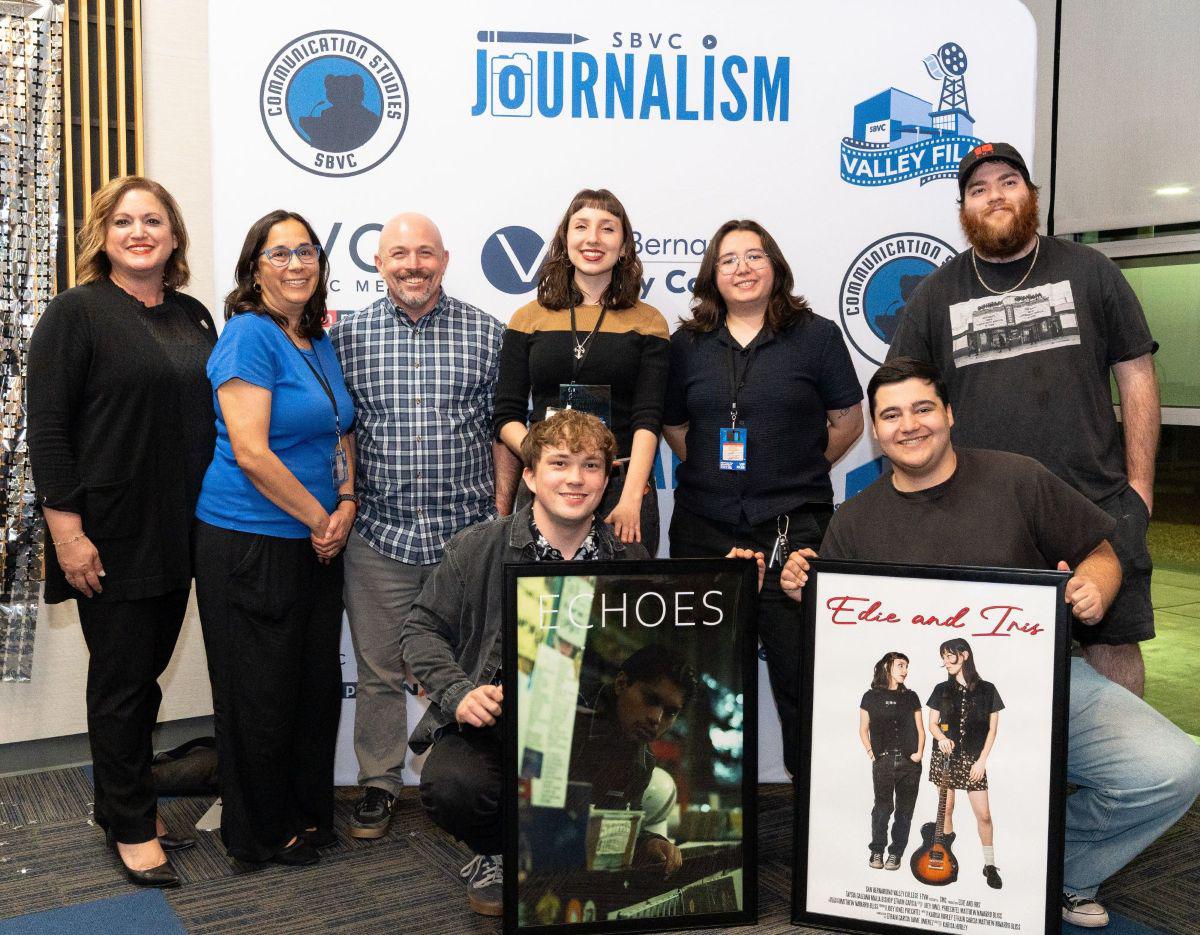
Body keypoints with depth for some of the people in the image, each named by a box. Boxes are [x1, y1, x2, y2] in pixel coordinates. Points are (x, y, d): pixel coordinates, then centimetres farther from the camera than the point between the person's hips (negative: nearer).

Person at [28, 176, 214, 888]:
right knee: (121, 679, 5)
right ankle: (131, 827, 21)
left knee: (148, 669, 15)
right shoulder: (77, 313, -7)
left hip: (179, 531, 6)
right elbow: (46, 428, -11)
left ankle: (126, 800, 33)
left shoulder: (194, 316, 10)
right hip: (111, 536, -5)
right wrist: (68, 533, -16)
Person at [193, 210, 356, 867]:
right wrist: (319, 519, -12)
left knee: (319, 682, 15)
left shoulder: (320, 342, 11)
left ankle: (310, 812, 33)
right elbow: (251, 452, -20)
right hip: (249, 542, -8)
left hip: (316, 541, 8)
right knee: (262, 691, 6)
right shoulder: (248, 334, -13)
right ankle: (263, 832, 25)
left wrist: (347, 505, 0)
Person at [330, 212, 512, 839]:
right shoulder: (347, 336, 4)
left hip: (467, 531, 0)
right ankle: (378, 784, 29)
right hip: (378, 534, 1)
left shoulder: (486, 334, 3)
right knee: (378, 669, 11)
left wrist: (501, 509, 0)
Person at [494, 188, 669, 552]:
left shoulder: (646, 322, 5)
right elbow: (507, 416, 4)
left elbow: (648, 419, -4)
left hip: (623, 487, -1)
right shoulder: (528, 319, 8)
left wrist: (630, 499, -15)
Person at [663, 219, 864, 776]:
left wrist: (798, 474, 4)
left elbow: (849, 421, 6)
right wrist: (712, 474, 8)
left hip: (793, 525, -3)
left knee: (800, 662, -3)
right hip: (703, 527, 3)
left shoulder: (816, 335, 2)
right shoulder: (688, 344, 9)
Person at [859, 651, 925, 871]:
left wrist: (920, 752, 1)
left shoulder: (911, 697, 13)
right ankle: (876, 851, 10)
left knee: (905, 809, 2)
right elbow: (863, 729, 11)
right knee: (882, 806, -5)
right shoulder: (871, 697, 6)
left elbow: (920, 729, 14)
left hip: (909, 762, 2)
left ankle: (895, 853, 13)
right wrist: (871, 752, -1)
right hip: (883, 762, -2)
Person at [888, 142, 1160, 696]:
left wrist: (1140, 485, 2)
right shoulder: (935, 295, 9)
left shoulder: (1089, 272, 8)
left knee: (1115, 646, 5)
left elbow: (1136, 376, 8)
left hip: (1097, 507, 0)